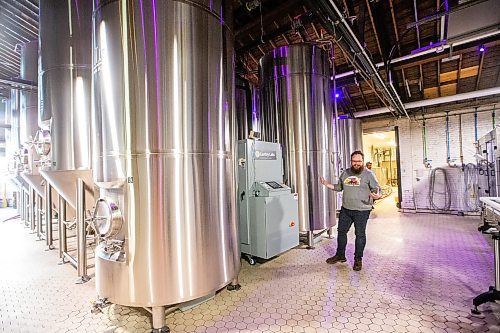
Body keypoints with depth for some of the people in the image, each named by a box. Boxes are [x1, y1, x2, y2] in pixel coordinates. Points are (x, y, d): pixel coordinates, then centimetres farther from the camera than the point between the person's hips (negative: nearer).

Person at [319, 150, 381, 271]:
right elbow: (339, 187, 18)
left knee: (360, 234, 6)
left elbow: (377, 189, -9)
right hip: (345, 209, 5)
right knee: (341, 231, 14)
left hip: (362, 211, -5)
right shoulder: (345, 173, 8)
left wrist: (377, 195, -31)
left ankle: (358, 259, 25)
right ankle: (340, 255, 31)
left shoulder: (369, 174, -6)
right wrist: (326, 184, 5)